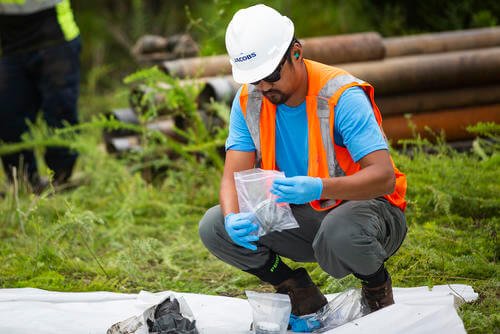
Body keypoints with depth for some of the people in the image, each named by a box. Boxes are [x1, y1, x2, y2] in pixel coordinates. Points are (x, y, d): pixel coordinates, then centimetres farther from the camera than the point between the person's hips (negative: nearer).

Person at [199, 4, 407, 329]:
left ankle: (377, 286, -4)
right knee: (213, 227, -14)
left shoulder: (341, 95, -23)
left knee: (340, 233, -41)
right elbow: (234, 175, -9)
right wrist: (233, 219, -33)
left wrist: (320, 187, -47)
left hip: (364, 205, -5)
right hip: (301, 217, 5)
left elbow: (384, 177, -30)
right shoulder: (248, 101, -6)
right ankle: (300, 293, 6)